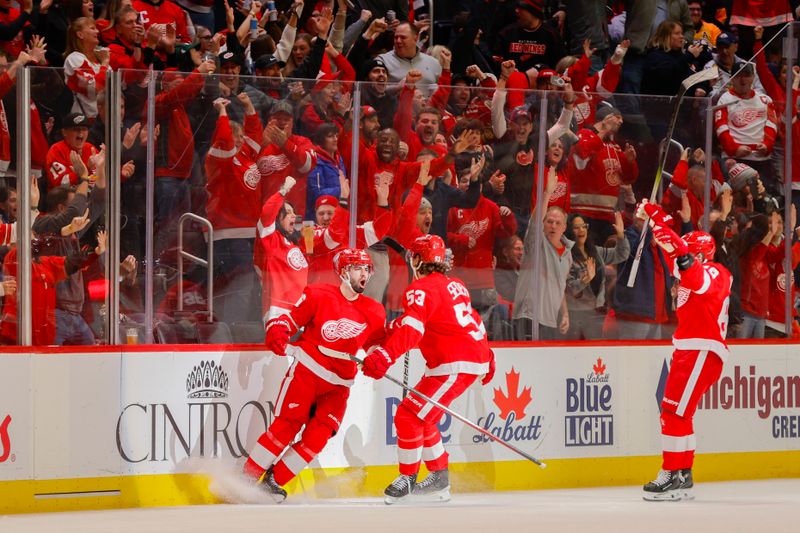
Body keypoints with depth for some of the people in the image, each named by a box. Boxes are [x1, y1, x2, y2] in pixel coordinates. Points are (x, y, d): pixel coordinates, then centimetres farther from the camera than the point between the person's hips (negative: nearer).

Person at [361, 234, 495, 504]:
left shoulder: (423, 289, -13)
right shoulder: (454, 286, 17)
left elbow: (411, 329, -29)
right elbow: (474, 321, 27)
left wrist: (384, 357, -39)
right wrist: (487, 358, 39)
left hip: (456, 365, -10)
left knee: (409, 416, -9)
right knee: (422, 418, 18)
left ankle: (407, 479, 0)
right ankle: (439, 479, 23)